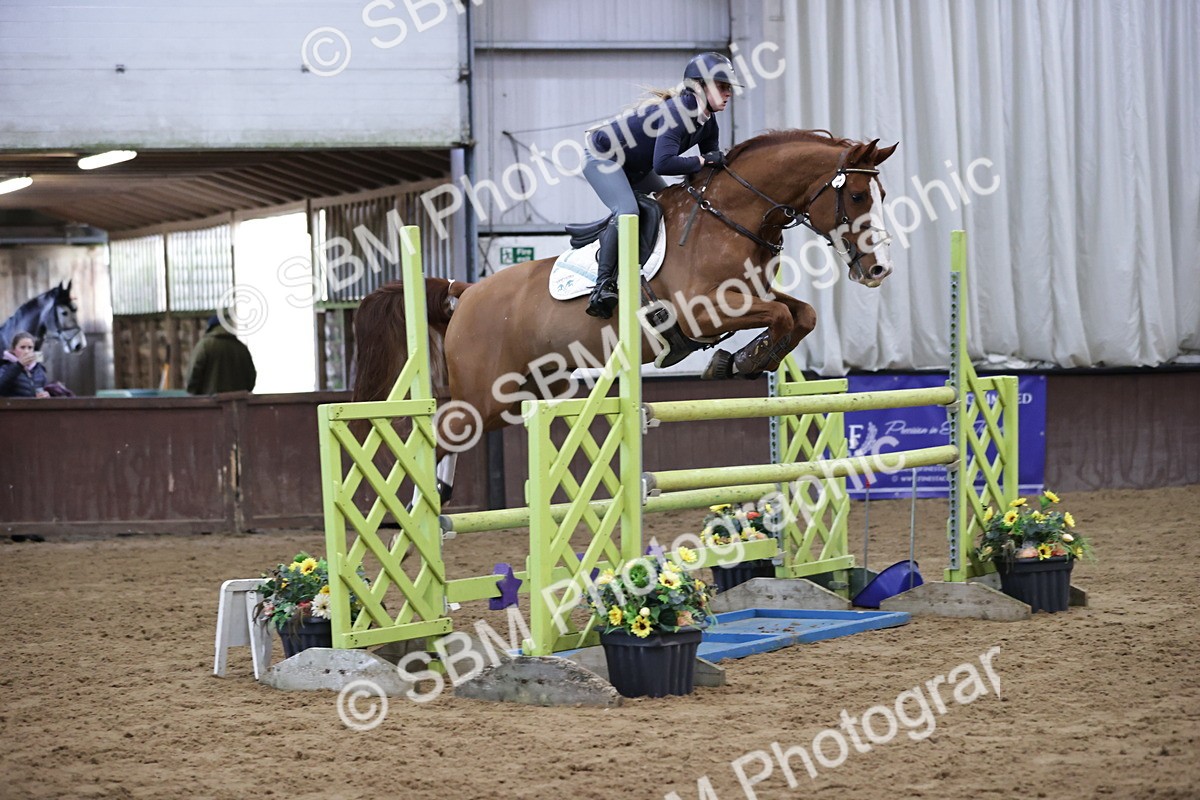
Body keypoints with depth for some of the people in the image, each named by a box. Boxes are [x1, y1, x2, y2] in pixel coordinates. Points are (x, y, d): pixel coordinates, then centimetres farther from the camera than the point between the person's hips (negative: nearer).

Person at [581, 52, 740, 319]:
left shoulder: (708, 123, -2)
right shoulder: (679, 111, -30)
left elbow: (714, 163, 4)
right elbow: (663, 164, -40)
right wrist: (703, 161, -31)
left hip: (635, 168, 11)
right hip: (601, 155, -11)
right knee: (627, 211, -29)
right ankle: (603, 286, -27)